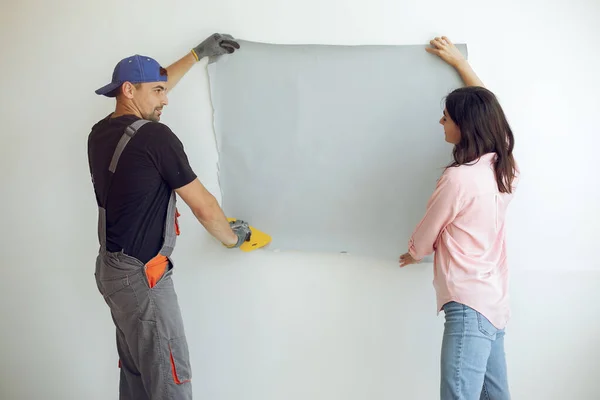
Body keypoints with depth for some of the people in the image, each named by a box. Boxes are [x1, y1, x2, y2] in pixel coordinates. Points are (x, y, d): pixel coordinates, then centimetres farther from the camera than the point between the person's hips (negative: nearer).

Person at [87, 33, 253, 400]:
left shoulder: (100, 133, 5)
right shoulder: (155, 136, -19)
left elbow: (147, 84, 23)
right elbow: (203, 207, -11)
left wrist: (198, 54, 30)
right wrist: (232, 237, 8)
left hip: (111, 270, 9)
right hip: (142, 277, -9)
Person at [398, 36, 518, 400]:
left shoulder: (459, 179, -14)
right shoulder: (505, 166, 8)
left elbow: (426, 236, 1)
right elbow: (486, 107, 25)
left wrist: (413, 253, 25)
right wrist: (459, 61, 34)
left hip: (470, 306, -9)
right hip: (495, 304, 9)